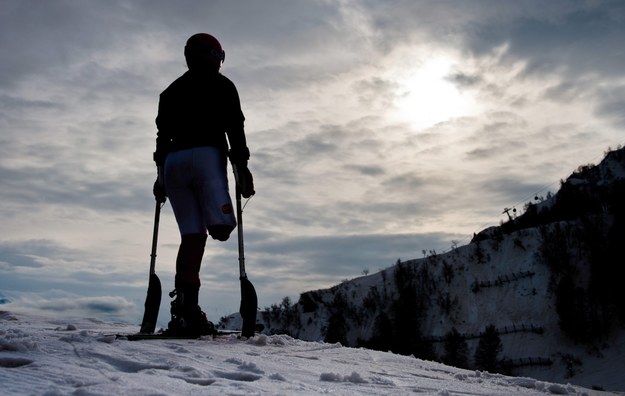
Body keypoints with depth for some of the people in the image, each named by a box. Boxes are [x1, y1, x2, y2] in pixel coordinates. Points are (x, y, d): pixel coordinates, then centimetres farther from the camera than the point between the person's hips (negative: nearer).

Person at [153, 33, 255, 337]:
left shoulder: (171, 91, 26)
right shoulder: (220, 85, 12)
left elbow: (162, 135, 20)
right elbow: (234, 127, -1)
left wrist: (161, 176, 20)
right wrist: (241, 166, -4)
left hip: (172, 162, 5)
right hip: (207, 156, -5)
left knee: (192, 235, 0)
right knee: (220, 227, -9)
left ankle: (186, 310, -9)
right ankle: (185, 302, -29)